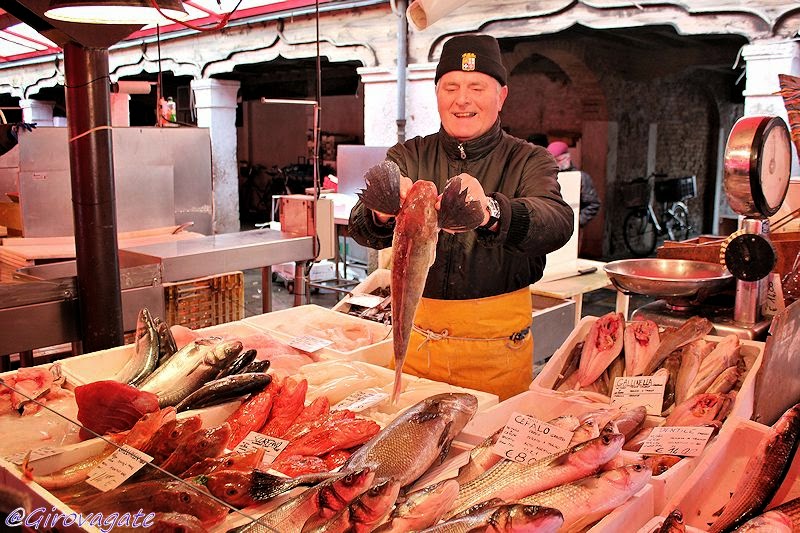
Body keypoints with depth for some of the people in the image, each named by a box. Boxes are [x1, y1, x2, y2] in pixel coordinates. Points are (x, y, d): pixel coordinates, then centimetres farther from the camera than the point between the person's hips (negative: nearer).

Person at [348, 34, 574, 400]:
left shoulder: (528, 161, -2)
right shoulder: (408, 156, 4)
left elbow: (558, 222, -24)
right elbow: (360, 225, -13)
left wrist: (490, 212, -45)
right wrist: (383, 213, -38)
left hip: (497, 345, -1)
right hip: (416, 338, 2)